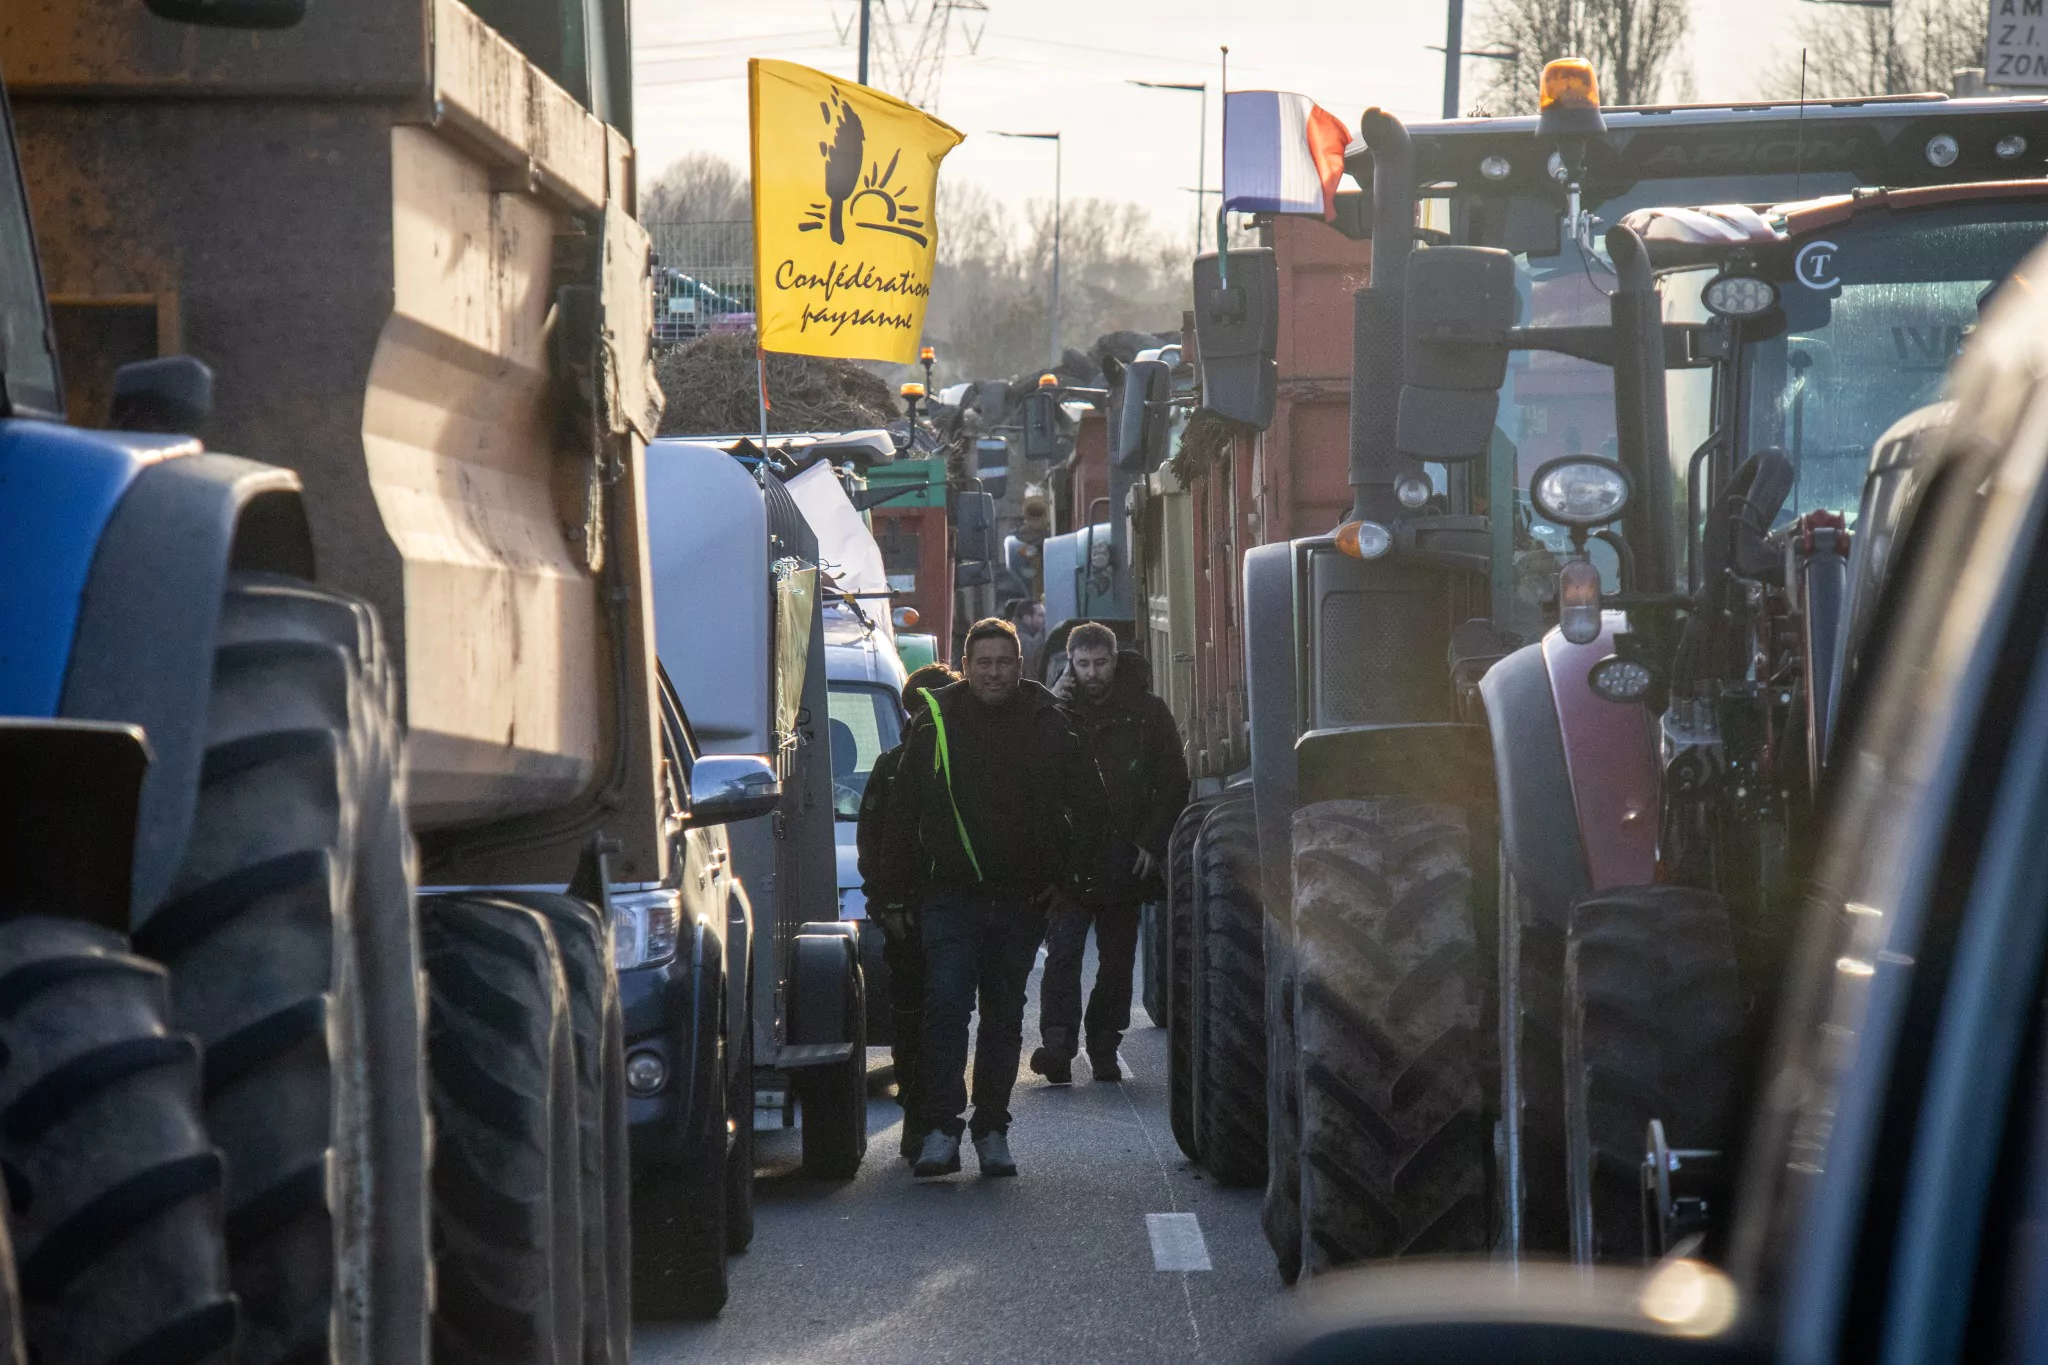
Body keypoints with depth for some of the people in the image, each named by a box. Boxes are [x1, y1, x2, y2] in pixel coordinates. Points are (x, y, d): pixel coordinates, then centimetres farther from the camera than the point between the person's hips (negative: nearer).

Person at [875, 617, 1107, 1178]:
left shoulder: (1048, 723, 3)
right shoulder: (936, 722, 2)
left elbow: (1092, 806, 11)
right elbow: (900, 810, 8)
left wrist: (1068, 878, 5)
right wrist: (899, 885, 4)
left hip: (1021, 899, 1)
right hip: (951, 895, -1)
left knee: (1005, 1016, 8)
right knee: (946, 1005, -13)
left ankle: (992, 1131, 15)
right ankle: (941, 1129, -13)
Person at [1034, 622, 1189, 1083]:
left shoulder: (1147, 712, 4)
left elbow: (1174, 783, 8)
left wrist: (1152, 842, -1)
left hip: (1124, 858, 1)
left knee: (1117, 959, 7)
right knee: (1062, 951, -13)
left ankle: (1104, 1049, 15)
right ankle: (1057, 1046, -18)